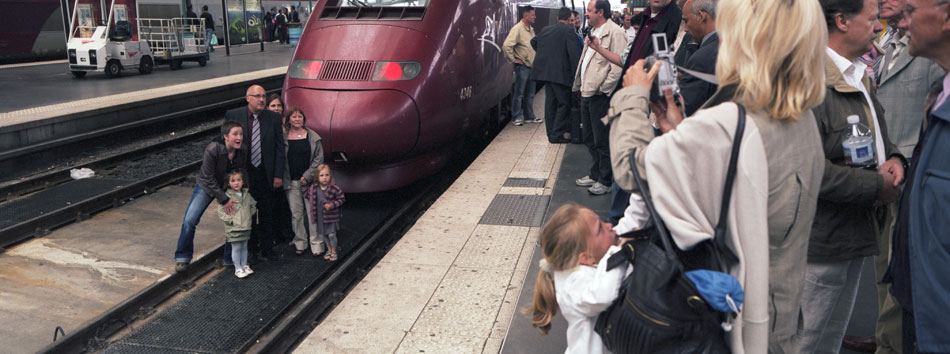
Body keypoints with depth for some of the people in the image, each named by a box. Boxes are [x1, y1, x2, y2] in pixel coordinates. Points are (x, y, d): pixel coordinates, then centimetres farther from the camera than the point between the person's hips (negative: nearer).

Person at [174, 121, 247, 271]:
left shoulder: (242, 154, -16)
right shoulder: (212, 150, -29)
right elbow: (208, 179, -23)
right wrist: (224, 200, -23)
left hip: (229, 188, 4)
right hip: (206, 186, -3)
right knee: (189, 220, -14)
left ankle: (230, 259, 13)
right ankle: (183, 257, 6)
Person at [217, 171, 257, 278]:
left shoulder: (247, 195, 5)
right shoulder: (227, 196, -11)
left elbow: (253, 205, 21)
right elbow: (220, 212, -11)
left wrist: (250, 214, 6)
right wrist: (231, 220, -17)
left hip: (246, 228, 5)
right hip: (233, 229, -5)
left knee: (244, 247, 15)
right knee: (236, 248, 1)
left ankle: (244, 265, 28)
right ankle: (237, 268, 12)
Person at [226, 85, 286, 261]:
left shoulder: (273, 118, -3)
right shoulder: (233, 115, -4)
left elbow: (279, 148, -1)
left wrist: (278, 175, -5)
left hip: (266, 174, 0)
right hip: (243, 173, 0)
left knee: (267, 214, 8)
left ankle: (265, 250, 22)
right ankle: (251, 247, 28)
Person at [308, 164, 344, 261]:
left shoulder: (334, 188, -17)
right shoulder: (313, 188, -5)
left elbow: (341, 199, -9)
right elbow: (308, 196, 15)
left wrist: (332, 205, -19)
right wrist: (313, 205, 3)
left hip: (331, 216, -4)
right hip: (319, 217, 4)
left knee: (332, 234, 1)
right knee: (323, 234, 15)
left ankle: (334, 251, 22)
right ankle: (329, 250, 35)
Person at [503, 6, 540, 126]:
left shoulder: (531, 29, 13)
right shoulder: (517, 28, -13)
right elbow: (506, 45, -22)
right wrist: (513, 59, -16)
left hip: (531, 65, 8)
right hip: (522, 66, -8)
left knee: (530, 93, 13)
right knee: (519, 93, -2)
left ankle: (529, 116, 21)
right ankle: (516, 117, 5)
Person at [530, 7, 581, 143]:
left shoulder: (546, 29, 14)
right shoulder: (568, 30, -7)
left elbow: (533, 41, 30)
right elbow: (573, 53, -14)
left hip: (545, 70, 7)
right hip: (560, 73, -7)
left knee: (550, 101, 12)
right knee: (564, 103, 1)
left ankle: (551, 132, 17)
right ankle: (557, 134, 0)